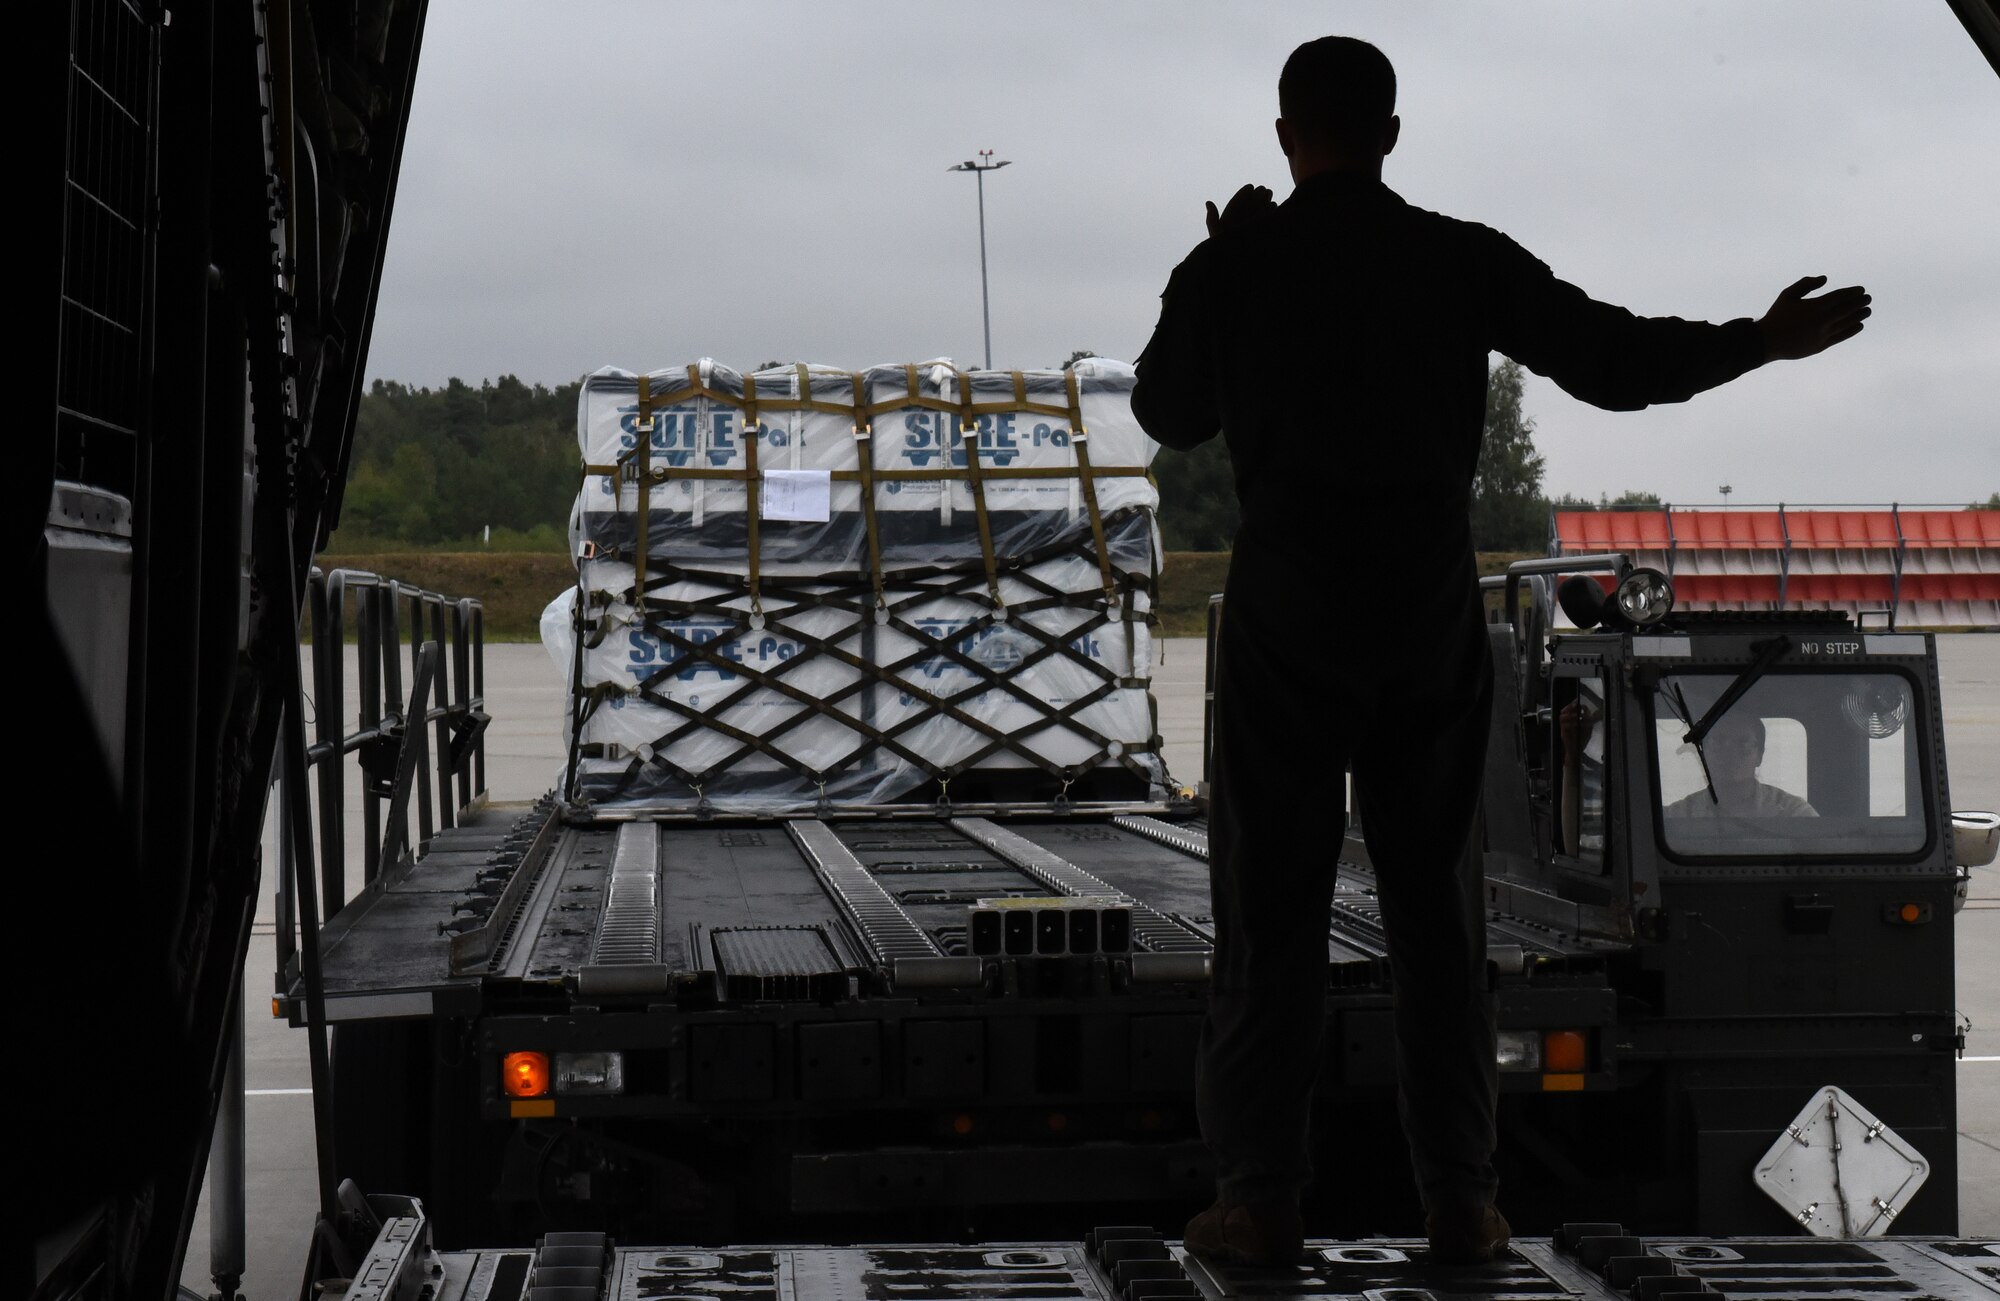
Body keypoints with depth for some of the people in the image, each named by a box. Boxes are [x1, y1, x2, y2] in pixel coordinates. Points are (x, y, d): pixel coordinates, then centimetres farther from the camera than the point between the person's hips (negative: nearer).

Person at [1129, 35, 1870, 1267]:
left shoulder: (1233, 269, -4)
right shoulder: (1463, 260, -2)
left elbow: (1170, 414, 10)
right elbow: (1615, 360, -2)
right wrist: (1764, 339, 12)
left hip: (1287, 627, -1)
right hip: (1432, 624, 1)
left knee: (1272, 908, 4)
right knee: (1438, 909, 9)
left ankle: (1260, 1198, 3)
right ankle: (1461, 1198, 9)